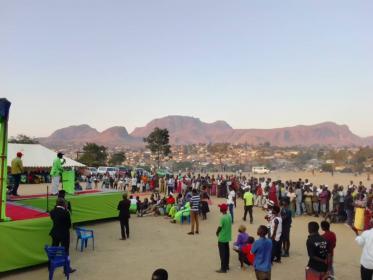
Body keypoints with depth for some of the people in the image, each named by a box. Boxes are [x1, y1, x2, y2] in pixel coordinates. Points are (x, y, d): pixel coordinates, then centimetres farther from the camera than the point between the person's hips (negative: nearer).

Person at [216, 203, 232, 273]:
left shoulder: (222, 218, -23)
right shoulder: (229, 216, 1)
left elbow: (220, 227, -18)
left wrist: (217, 232, 2)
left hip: (222, 238, -8)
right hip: (227, 237, 8)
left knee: (222, 253, 1)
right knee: (226, 252, 18)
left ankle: (223, 269, 6)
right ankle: (227, 266, 28)